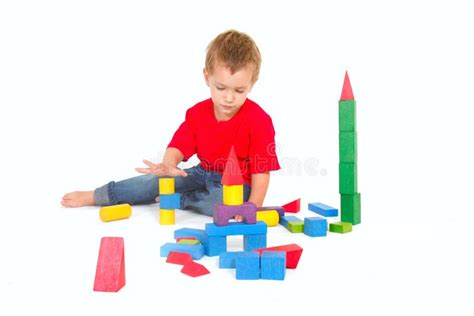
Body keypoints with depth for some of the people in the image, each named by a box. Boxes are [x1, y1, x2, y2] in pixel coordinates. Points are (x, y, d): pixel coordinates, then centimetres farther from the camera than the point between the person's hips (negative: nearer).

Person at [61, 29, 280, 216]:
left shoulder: (259, 121, -18)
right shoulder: (197, 114, -4)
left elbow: (262, 170, -18)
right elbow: (179, 146, -12)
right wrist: (168, 165, -36)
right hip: (203, 174, 5)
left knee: (224, 201, -37)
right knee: (158, 180, -3)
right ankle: (95, 196, 9)